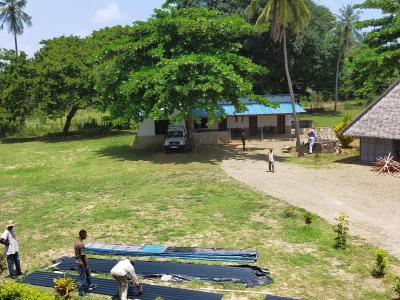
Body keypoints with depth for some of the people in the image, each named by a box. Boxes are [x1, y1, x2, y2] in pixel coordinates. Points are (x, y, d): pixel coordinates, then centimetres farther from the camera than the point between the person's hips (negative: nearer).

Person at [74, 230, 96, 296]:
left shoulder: (76, 241, 1)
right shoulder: (81, 244, -29)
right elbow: (83, 256, -25)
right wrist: (86, 265, -15)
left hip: (78, 261, 10)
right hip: (82, 262, -10)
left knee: (88, 273, 25)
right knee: (81, 277, 5)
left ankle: (90, 285, 41)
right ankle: (81, 291, 17)